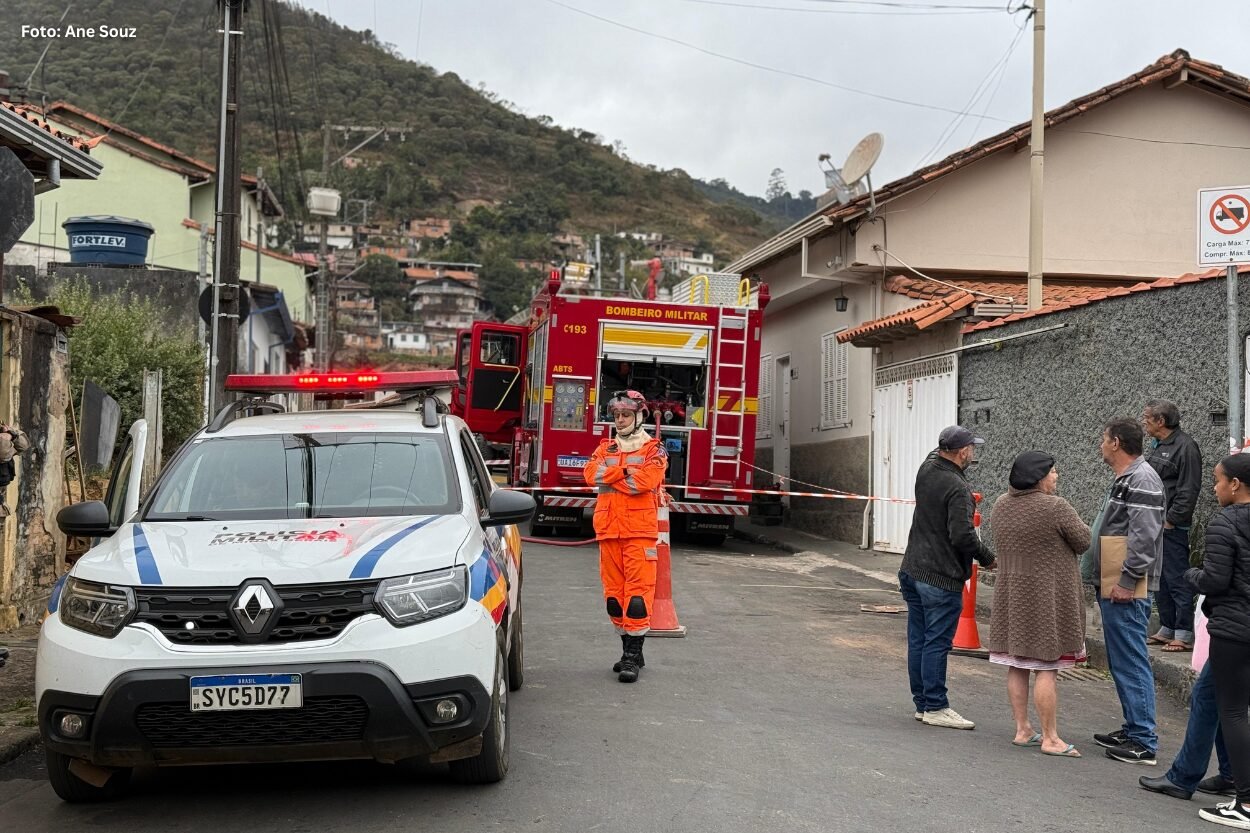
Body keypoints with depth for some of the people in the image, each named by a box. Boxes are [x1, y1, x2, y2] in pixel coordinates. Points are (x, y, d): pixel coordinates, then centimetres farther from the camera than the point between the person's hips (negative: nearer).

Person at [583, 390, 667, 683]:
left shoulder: (653, 449, 3)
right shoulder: (605, 448, 17)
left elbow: (645, 481, -16)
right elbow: (591, 473, -3)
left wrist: (609, 475, -5)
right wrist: (625, 472, -10)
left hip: (640, 531, -5)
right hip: (609, 530, 5)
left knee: (638, 592, -10)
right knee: (614, 593, 7)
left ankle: (633, 654, -9)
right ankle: (630, 650, 18)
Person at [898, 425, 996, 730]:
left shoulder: (926, 469, 5)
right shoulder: (957, 488, -19)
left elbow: (938, 454, 30)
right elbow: (962, 536, -23)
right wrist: (987, 557, -8)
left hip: (912, 570, 9)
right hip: (941, 578, -8)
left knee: (918, 640, 12)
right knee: (937, 643, -3)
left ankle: (922, 704, 20)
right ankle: (935, 707, 2)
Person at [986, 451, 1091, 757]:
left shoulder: (1000, 506, 5)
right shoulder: (1056, 507, -16)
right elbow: (1084, 542, -8)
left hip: (1010, 595, 7)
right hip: (1048, 597, -7)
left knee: (1017, 666, 11)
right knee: (1046, 669, -3)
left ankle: (1022, 730, 17)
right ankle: (1050, 738, 1)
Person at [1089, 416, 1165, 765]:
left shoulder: (1142, 480, -15)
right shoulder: (1124, 478, 18)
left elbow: (1145, 536, -23)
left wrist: (1127, 580, -23)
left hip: (1125, 591, -11)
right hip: (1112, 588, 11)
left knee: (1131, 663, -8)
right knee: (1121, 662, 16)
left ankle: (1143, 742, -4)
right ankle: (1132, 729, 25)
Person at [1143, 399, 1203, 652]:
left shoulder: (1185, 446, -12)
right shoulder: (1157, 447, 17)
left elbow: (1188, 491, -17)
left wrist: (1171, 520, -17)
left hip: (1172, 527, -10)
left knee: (1177, 581, -7)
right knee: (1160, 581, 14)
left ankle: (1184, 635, -4)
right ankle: (1167, 630, 23)